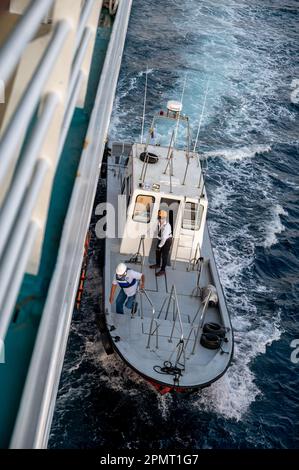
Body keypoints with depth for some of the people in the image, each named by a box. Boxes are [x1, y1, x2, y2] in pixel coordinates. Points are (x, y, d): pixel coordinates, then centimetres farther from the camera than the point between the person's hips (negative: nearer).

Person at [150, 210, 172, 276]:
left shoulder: (167, 226, -34)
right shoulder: (159, 223, -12)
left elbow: (164, 237, -29)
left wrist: (160, 246, -20)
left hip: (167, 241, -8)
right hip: (160, 239, 8)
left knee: (164, 255, 1)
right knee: (158, 252, 23)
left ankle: (162, 270, 14)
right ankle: (157, 264, 48)